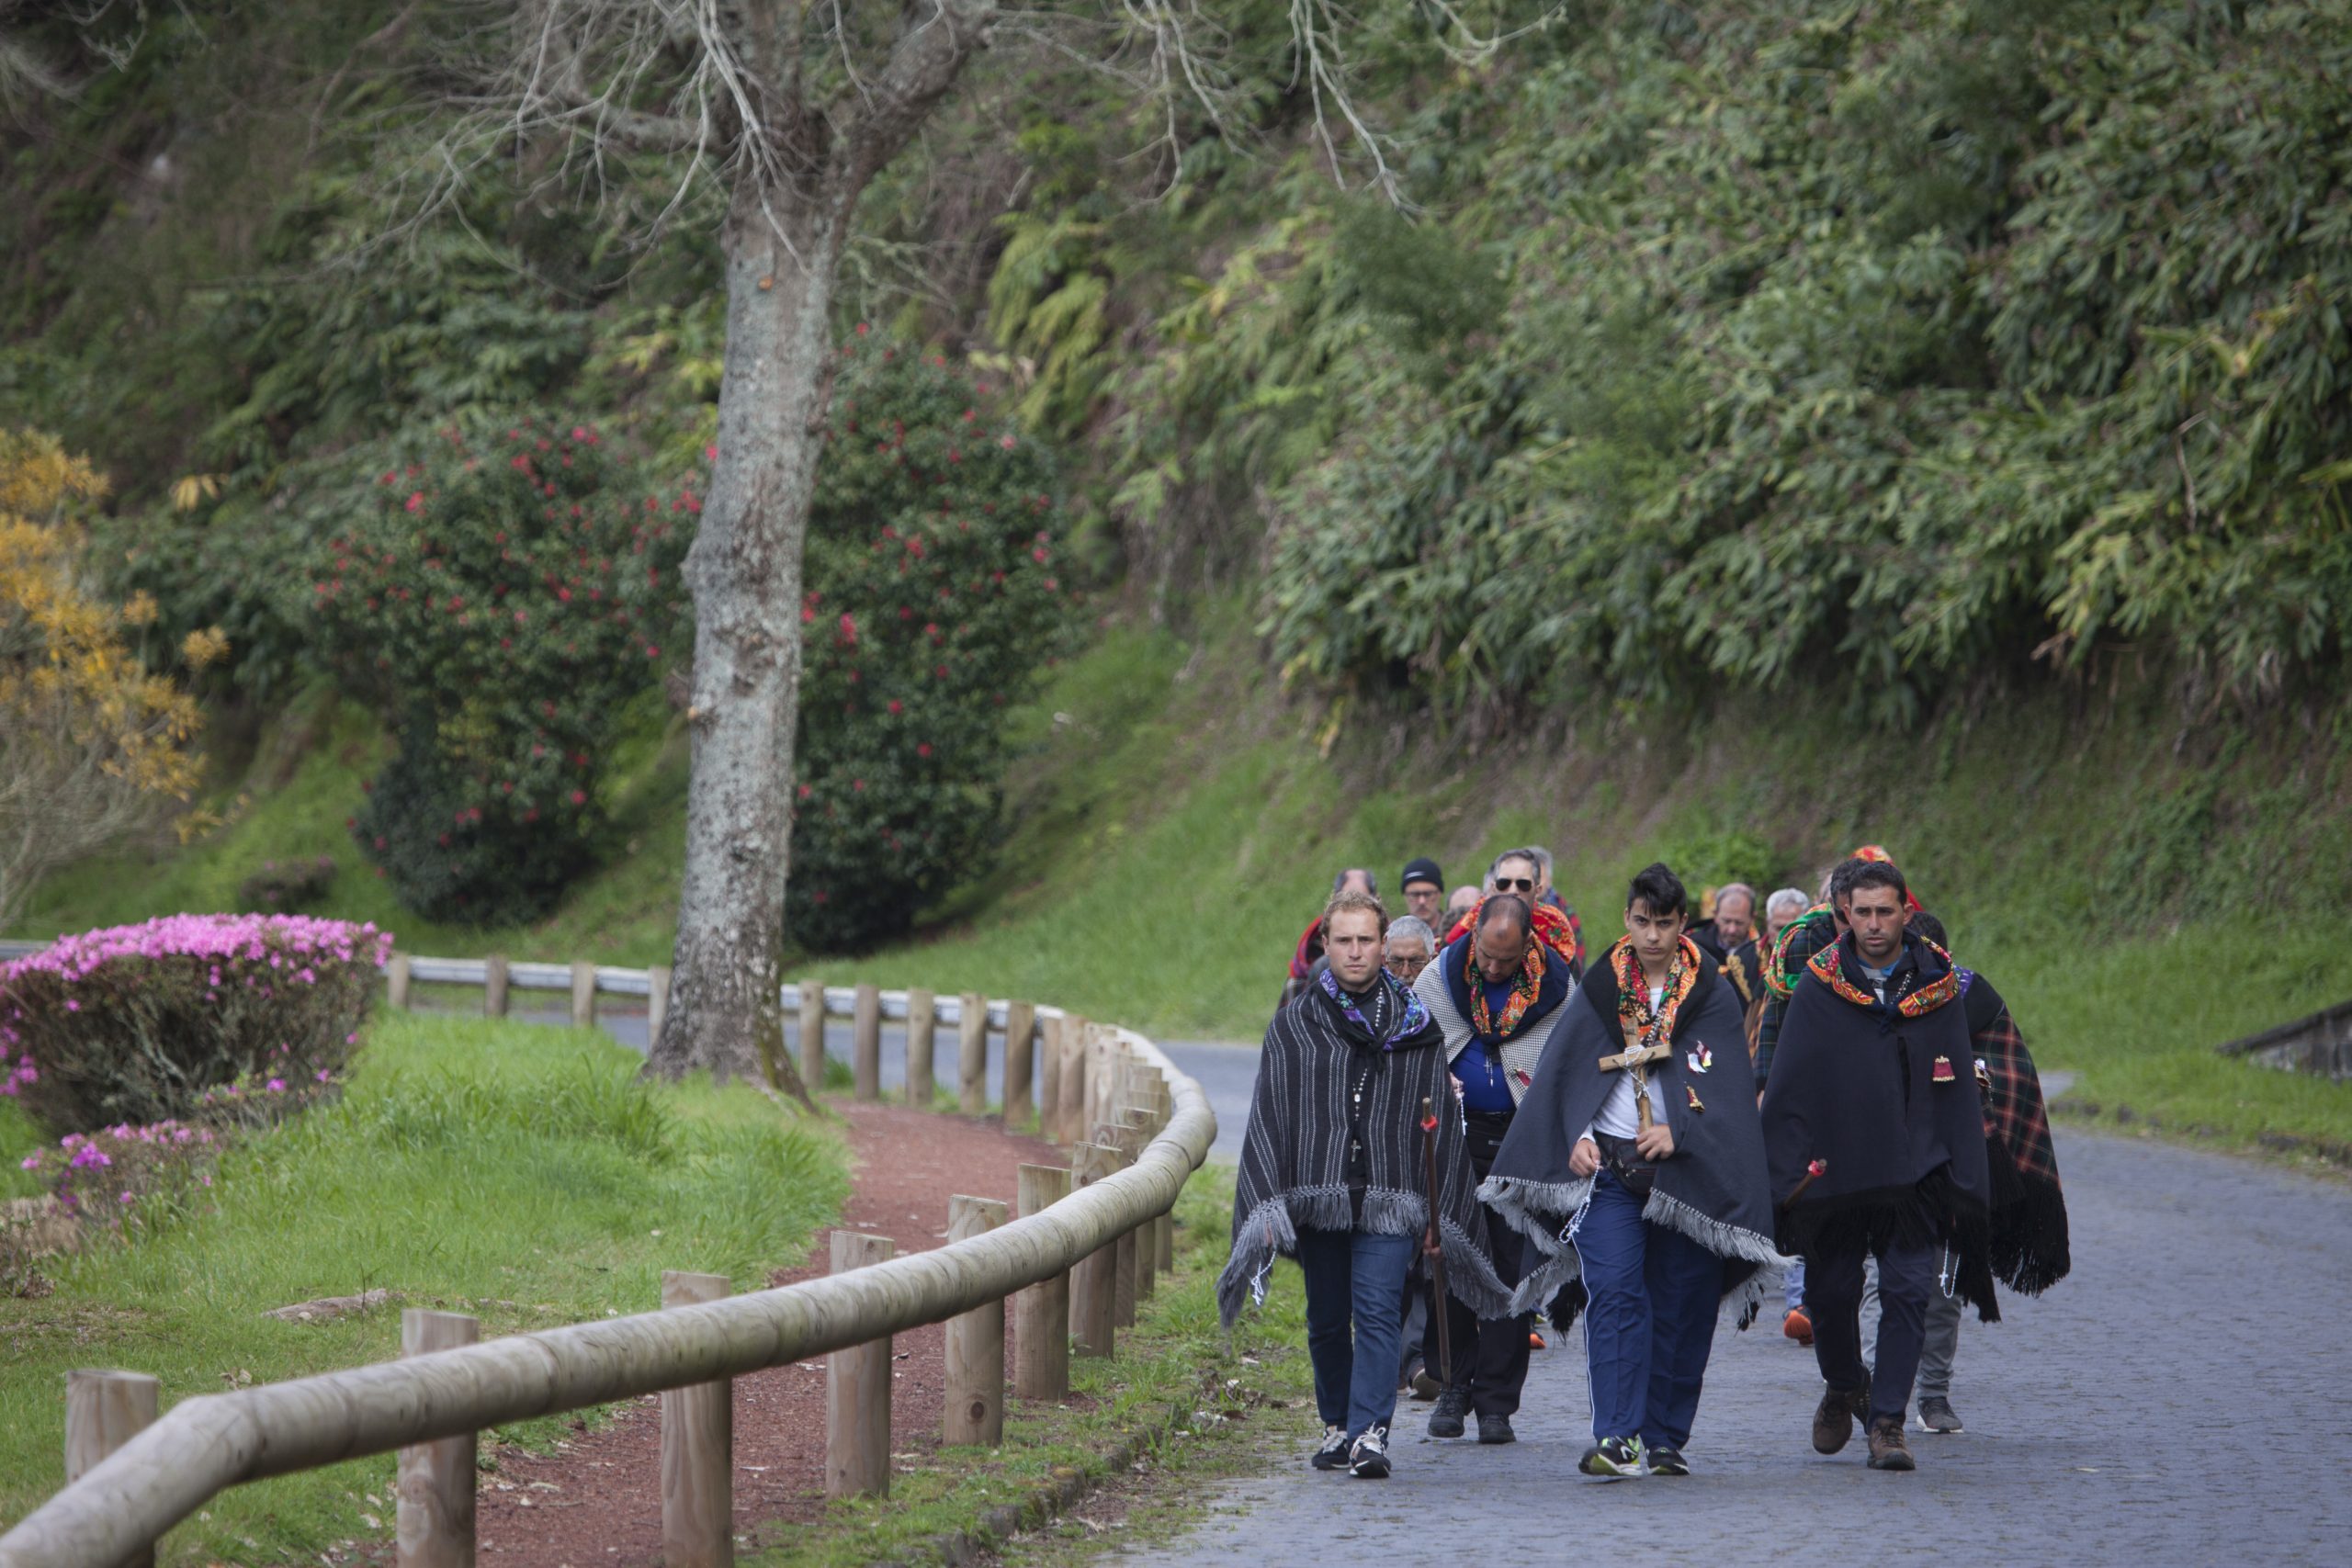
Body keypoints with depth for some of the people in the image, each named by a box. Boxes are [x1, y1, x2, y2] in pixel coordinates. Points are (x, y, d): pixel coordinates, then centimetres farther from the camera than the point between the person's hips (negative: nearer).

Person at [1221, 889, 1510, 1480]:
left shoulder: (1417, 1027, 10)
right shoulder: (1292, 1027, 10)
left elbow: (1441, 1125, 10)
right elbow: (1268, 1121, 5)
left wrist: (1437, 1215, 5)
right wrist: (1267, 1206, -5)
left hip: (1390, 1202, -1)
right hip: (1317, 1198, 1)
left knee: (1378, 1313, -13)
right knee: (1327, 1321, 8)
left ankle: (1370, 1432, -18)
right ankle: (1337, 1424, 23)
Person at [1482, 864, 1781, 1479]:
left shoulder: (1710, 994, 6)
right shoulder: (1601, 988, 9)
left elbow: (1725, 1084, 0)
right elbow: (1562, 1069, 8)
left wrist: (1680, 1133, -16)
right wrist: (1577, 1136, -7)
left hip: (1684, 1168, 0)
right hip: (1608, 1163, 0)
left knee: (1681, 1305, 2)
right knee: (1614, 1294, -14)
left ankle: (1664, 1440, 13)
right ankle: (1618, 1438, -20)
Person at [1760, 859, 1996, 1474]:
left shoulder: (1938, 987, 5)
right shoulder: (1819, 989, 2)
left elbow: (1959, 1090, 7)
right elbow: (1787, 1086, 3)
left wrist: (1962, 1181, 2)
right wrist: (1791, 1169, -5)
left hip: (1916, 1173, 0)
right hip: (1836, 1169, 0)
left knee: (1908, 1291, -8)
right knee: (1830, 1292, 6)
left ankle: (1887, 1422, -3)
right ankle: (1842, 1386, 34)